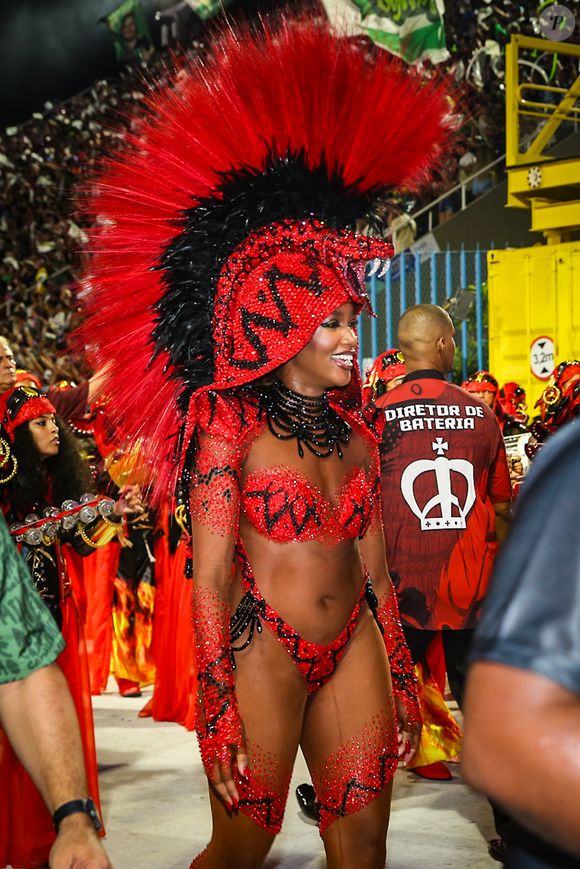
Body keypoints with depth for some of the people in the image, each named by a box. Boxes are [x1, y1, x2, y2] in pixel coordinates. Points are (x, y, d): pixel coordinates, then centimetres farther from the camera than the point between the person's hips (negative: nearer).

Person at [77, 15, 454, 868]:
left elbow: (374, 564, 11)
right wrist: (220, 710, -16)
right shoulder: (232, 424, -10)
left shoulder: (355, 427, 7)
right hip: (262, 652, -5)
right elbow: (210, 579, -12)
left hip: (351, 649, 5)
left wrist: (401, 681, 12)